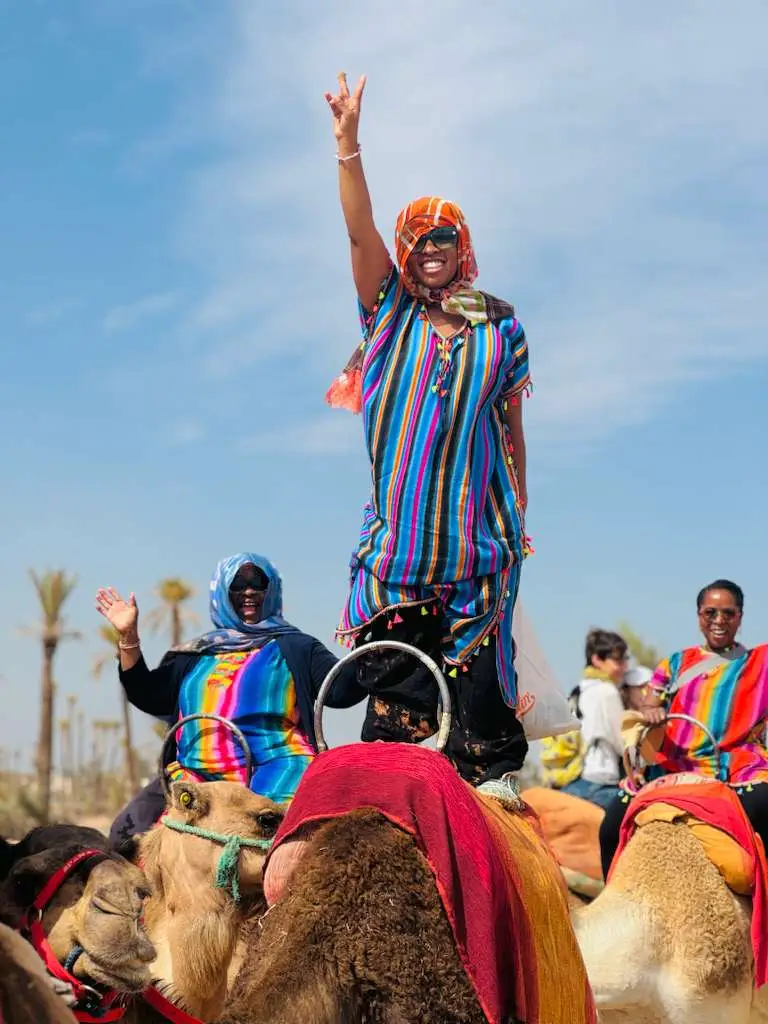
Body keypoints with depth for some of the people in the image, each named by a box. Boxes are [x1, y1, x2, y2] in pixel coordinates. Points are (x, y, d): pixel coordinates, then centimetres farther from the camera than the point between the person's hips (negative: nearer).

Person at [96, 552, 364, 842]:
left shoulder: (293, 647, 17)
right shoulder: (195, 656, 27)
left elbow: (343, 690, 3)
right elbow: (148, 696, 20)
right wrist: (128, 636, 13)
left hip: (273, 767, -4)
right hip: (197, 773, 4)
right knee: (130, 828, -16)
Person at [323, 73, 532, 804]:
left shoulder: (498, 324, 10)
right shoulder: (390, 310, 9)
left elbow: (511, 422, 12)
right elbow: (359, 230, -5)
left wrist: (520, 509, 11)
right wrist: (348, 143, -18)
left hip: (477, 523, 0)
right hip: (399, 519, 0)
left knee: (475, 656, -3)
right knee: (395, 664, -2)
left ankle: (494, 777, 0)